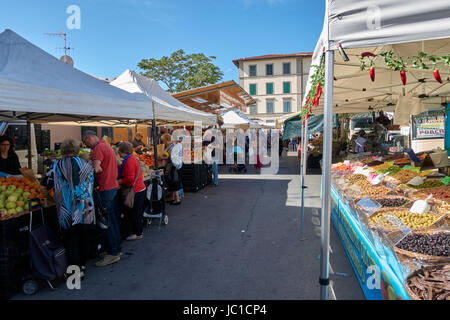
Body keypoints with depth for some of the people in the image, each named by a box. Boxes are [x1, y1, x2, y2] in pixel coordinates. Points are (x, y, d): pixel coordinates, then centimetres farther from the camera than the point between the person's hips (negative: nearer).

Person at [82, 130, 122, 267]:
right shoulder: (107, 146, 19)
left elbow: (96, 168, -22)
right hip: (113, 186, 10)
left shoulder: (98, 147, -12)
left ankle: (113, 254, 2)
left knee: (106, 222, -4)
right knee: (112, 220, 15)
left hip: (106, 189, -10)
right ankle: (117, 249, 24)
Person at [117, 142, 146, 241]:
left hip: (136, 192, -10)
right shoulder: (132, 158, 11)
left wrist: (118, 181, -14)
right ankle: (136, 230, 30)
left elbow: (129, 179, -26)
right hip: (140, 189, 10)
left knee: (134, 214, 2)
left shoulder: (129, 161, -20)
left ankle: (137, 234, 14)